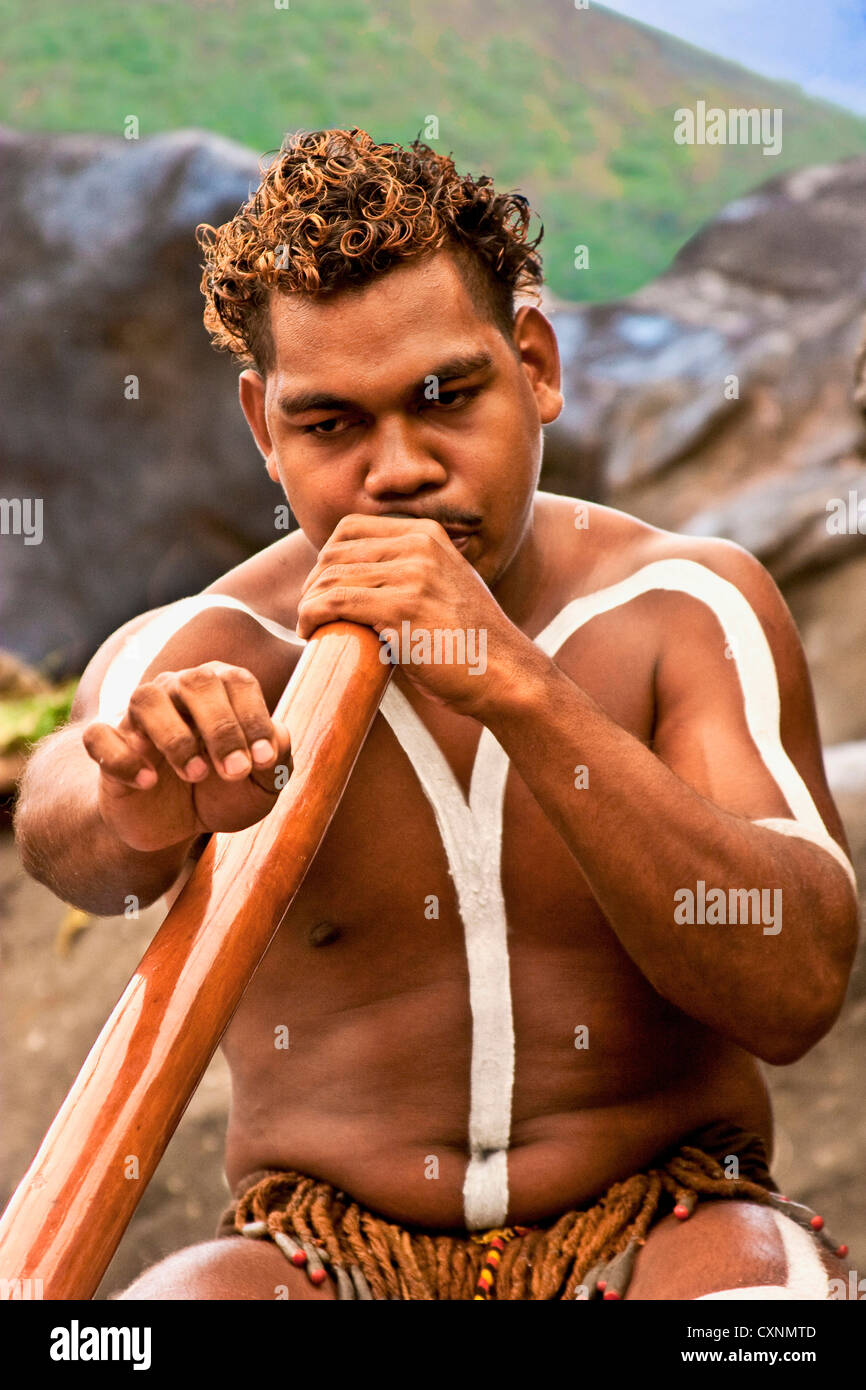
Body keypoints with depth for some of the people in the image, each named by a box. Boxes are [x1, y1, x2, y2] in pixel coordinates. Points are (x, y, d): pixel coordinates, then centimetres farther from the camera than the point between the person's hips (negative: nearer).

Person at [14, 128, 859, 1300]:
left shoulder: (691, 610, -2)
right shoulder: (204, 656, -1)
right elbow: (62, 830, -25)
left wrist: (518, 687, -26)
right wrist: (139, 812, -50)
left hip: (659, 1229, 0)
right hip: (325, 1243, 1)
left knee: (765, 1279, -33)